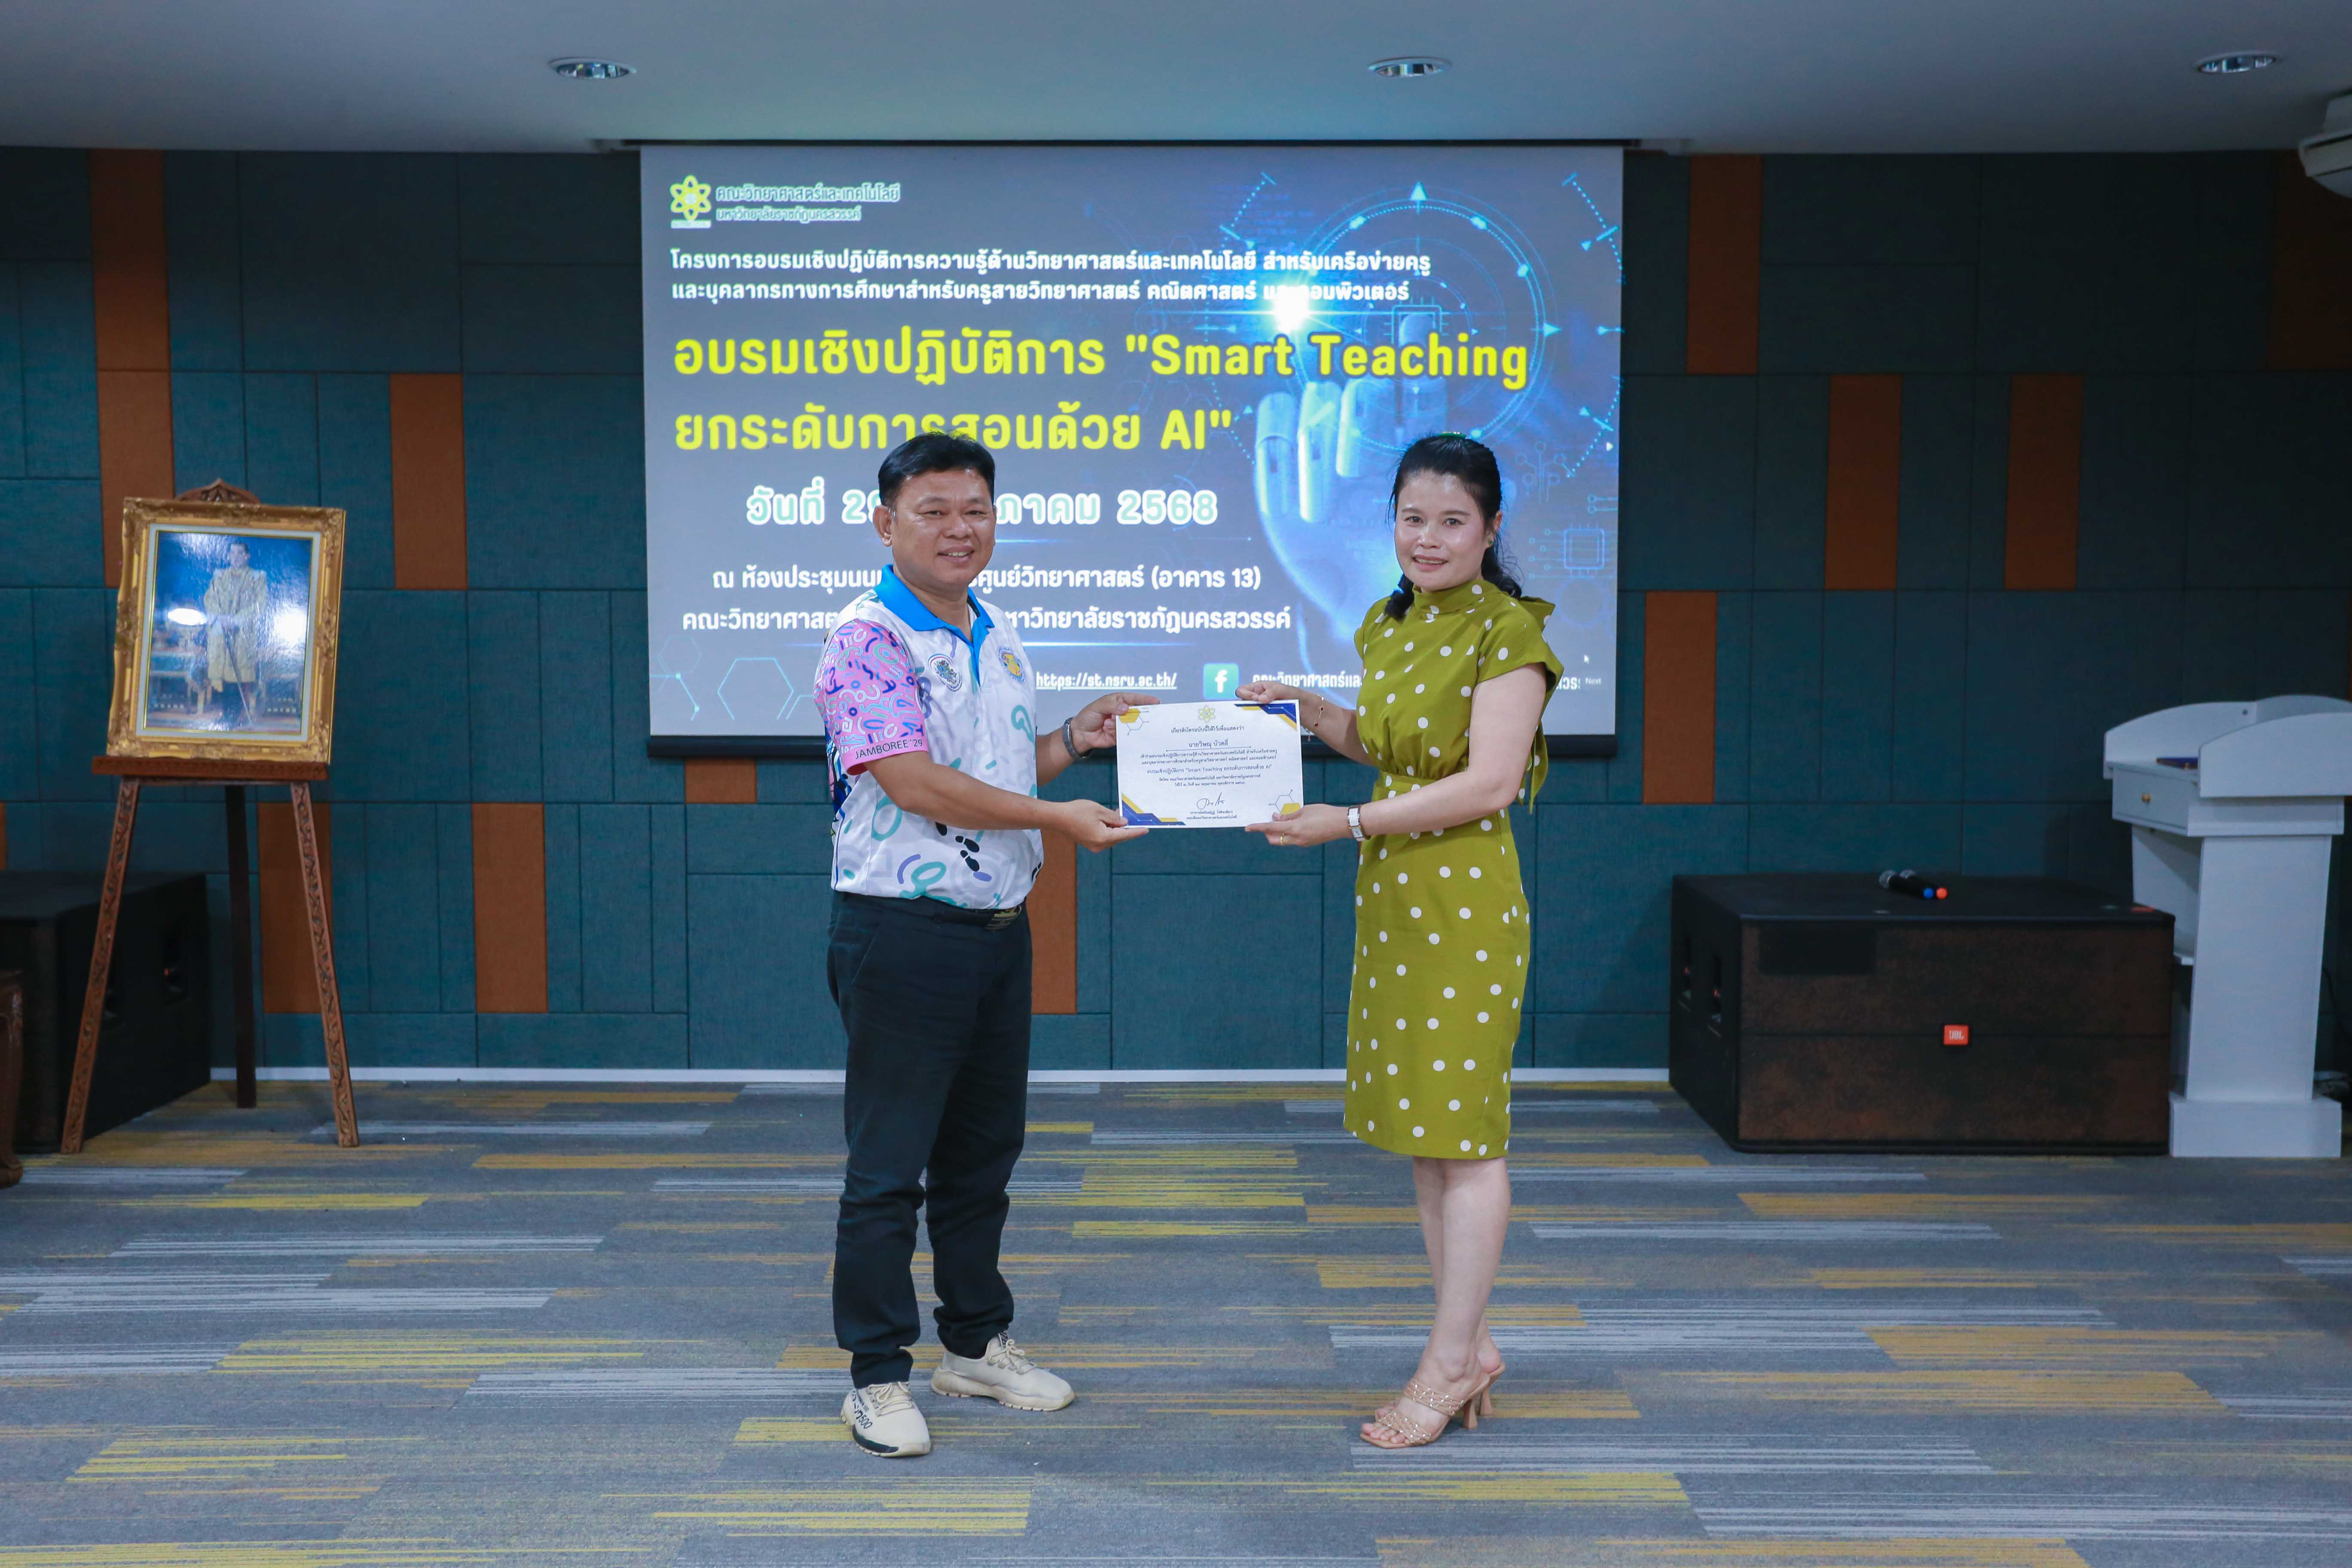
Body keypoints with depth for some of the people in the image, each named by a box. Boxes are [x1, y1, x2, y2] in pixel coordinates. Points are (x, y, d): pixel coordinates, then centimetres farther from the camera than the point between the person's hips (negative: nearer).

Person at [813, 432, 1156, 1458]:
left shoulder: (997, 637, 13)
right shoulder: (867, 640, -13)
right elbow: (916, 784, -22)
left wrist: (1075, 736, 6)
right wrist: (1058, 818, -18)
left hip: (1000, 928, 8)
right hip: (902, 937, -8)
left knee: (984, 1151, 17)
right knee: (889, 1164, 2)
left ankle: (977, 1343, 32)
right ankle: (878, 1374, 16)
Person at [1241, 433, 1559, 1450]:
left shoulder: (1508, 631, -10)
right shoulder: (1389, 624, 12)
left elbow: (1487, 781, -18)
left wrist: (1349, 822, -19)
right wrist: (1307, 709, 8)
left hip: (1465, 896, -8)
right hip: (1390, 898, 8)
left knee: (1464, 1131, 1)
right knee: (1422, 1130, 13)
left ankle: (1451, 1362, 13)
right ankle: (1472, 1345, 26)